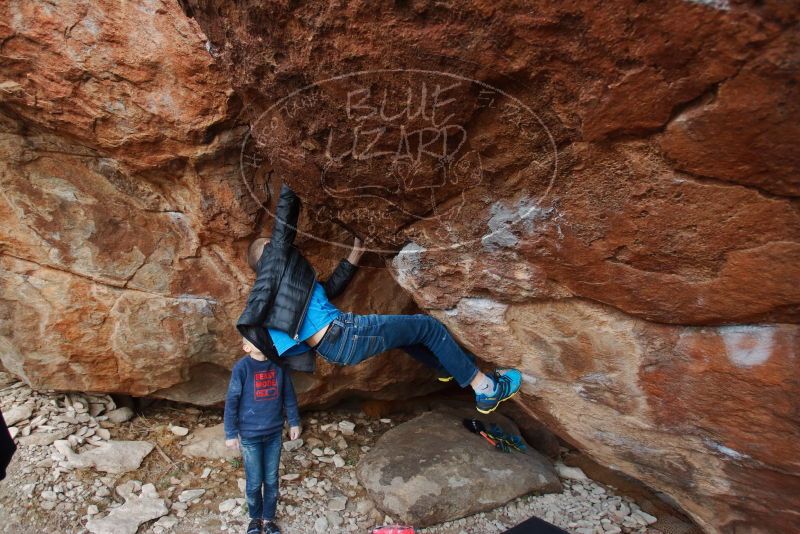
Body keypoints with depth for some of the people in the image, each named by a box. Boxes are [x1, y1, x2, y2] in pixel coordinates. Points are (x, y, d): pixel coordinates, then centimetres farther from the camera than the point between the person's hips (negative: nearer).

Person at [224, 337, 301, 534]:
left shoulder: (278, 364, -6)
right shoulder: (242, 368, -16)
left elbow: (288, 395, 3)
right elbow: (232, 401, -10)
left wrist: (294, 422, 7)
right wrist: (231, 433, -7)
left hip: (274, 433, 3)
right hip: (250, 435, -3)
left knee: (271, 480, 14)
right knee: (254, 482, 12)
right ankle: (255, 517, 38)